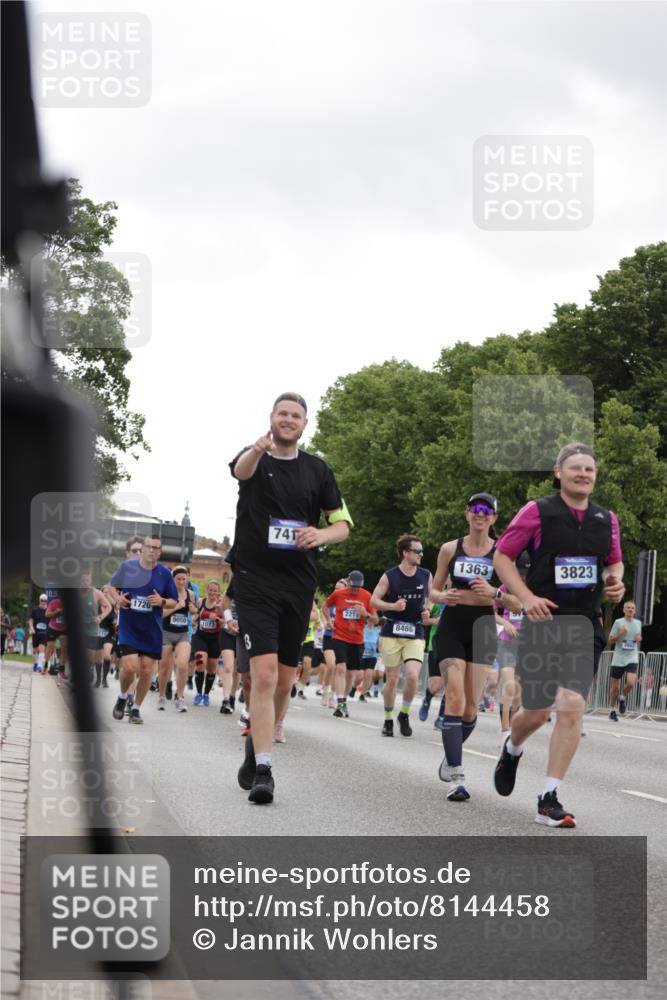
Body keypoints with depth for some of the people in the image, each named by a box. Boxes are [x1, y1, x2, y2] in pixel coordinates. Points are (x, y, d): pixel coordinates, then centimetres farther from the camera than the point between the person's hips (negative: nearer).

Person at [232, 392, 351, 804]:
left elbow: (343, 523, 12)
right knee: (264, 673, -16)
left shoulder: (317, 469, 9)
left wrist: (321, 534, -13)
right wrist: (258, 450, -51)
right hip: (255, 581, -4)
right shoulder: (255, 459, 0)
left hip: (299, 584, 4)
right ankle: (263, 770, -16)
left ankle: (256, 745, 32)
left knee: (285, 679, 10)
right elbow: (241, 470, -26)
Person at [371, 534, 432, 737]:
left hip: (415, 634, 1)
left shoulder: (426, 576, 5)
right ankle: (388, 719, 21)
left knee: (412, 675, -17)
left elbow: (431, 597, 20)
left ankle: (404, 714, 6)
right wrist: (393, 606, -16)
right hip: (391, 632, -1)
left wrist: (427, 611, -1)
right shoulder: (389, 576, -3)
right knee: (392, 680, 2)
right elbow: (374, 600, 0)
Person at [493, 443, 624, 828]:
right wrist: (526, 596, -13)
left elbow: (614, 561, 22)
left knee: (572, 707, -12)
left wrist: (615, 581, -1)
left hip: (584, 627, 2)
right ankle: (512, 750, 41)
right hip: (542, 623, -2)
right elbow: (502, 555, 0)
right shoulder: (538, 512, -4)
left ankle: (550, 800, -6)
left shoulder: (607, 519, 7)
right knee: (537, 712, 3)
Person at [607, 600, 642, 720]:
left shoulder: (638, 623, 9)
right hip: (618, 659, -1)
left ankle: (622, 698, 10)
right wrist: (620, 633, -17)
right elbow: (610, 641, -1)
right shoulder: (618, 622, -2)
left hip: (632, 658, 2)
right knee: (615, 687, 4)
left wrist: (639, 639, 2)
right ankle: (613, 710, 21)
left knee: (631, 682, -21)